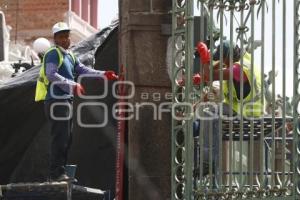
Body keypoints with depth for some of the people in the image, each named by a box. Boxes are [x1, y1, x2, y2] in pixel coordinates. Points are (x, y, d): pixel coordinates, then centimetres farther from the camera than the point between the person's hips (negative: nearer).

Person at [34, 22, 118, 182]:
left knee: (66, 138, 13)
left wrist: (103, 75, 9)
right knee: (60, 138, -12)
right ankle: (56, 173, -12)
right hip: (56, 101, -10)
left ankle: (60, 172, 18)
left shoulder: (69, 55, 21)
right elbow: (52, 74, -22)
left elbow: (82, 70, 20)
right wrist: (72, 85, -29)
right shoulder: (53, 54, -9)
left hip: (66, 101, 10)